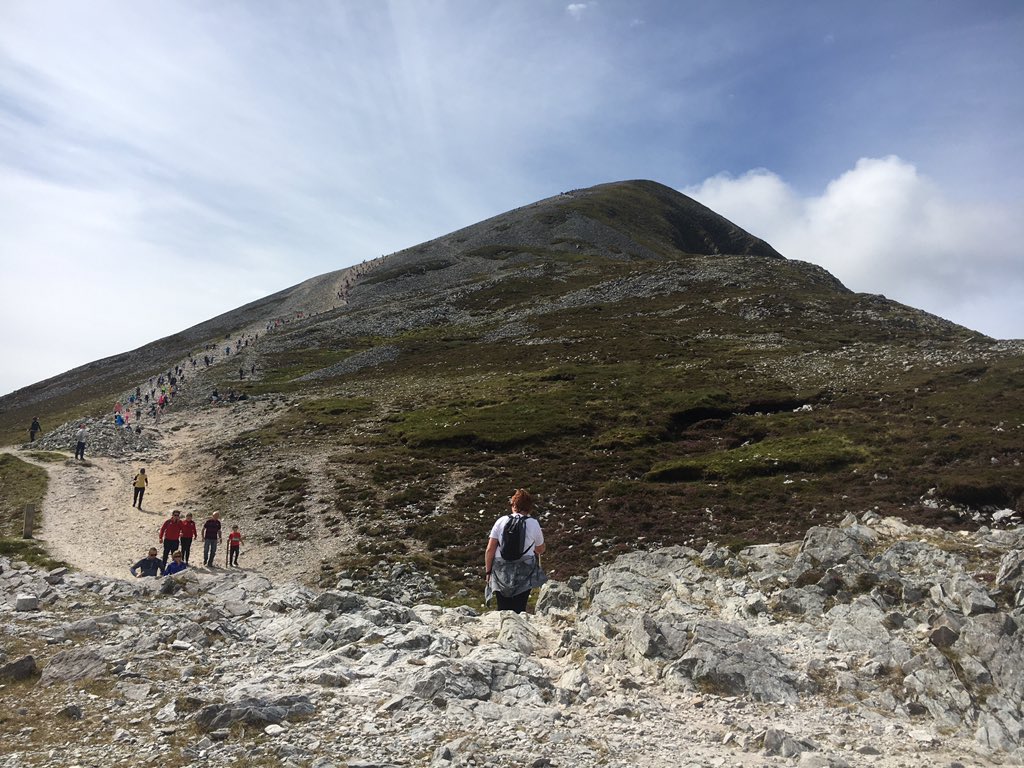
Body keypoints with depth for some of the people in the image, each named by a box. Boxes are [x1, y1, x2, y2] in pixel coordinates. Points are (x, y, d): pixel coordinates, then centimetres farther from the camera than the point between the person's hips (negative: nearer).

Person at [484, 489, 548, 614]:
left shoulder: (501, 521, 0)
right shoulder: (534, 524, -3)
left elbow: (490, 549, -2)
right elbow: (540, 550, 11)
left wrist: (488, 571, 7)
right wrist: (540, 537, 29)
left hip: (501, 572, 1)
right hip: (524, 573, -1)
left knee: (503, 609, 8)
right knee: (519, 609, 5)